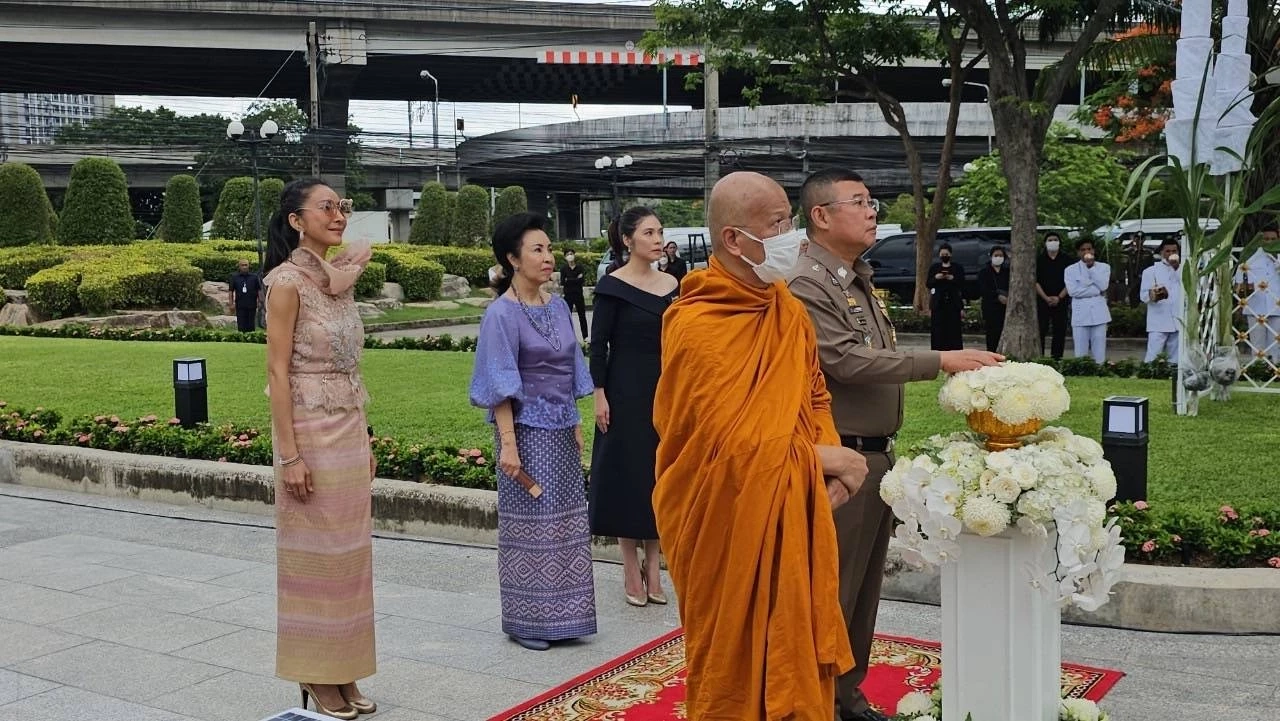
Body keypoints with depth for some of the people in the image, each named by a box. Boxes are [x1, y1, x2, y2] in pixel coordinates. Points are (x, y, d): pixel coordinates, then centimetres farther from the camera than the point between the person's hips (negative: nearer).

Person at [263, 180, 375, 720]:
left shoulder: (339, 279, 10)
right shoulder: (287, 281, -12)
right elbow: (278, 372, -15)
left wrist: (364, 441, 15)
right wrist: (289, 455, -18)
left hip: (350, 428, 7)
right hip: (310, 431, -7)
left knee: (348, 550, 12)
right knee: (314, 553, 3)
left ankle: (342, 673, 23)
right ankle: (317, 676, 16)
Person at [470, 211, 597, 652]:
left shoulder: (558, 307, 9)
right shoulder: (502, 313, -11)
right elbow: (501, 386, -14)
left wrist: (575, 427, 14)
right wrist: (507, 443, -19)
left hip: (560, 428, 7)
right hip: (527, 429, -7)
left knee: (566, 521, 10)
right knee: (529, 523, 1)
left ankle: (561, 616, 22)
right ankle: (527, 621, 14)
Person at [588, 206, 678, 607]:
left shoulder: (672, 285, 7)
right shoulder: (612, 286, -8)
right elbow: (598, 344, -8)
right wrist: (600, 395, -14)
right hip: (626, 390, -5)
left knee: (659, 473, 9)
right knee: (627, 473, 2)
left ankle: (652, 564, 19)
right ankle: (631, 567, 13)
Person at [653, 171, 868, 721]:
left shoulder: (789, 311, 5)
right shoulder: (695, 326, -19)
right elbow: (728, 442, -21)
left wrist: (831, 459, -5)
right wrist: (817, 457, -10)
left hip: (795, 516, 7)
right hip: (729, 526, -6)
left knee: (798, 661, 14)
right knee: (734, 670, 9)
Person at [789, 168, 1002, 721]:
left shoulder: (859, 279, 15)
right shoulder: (807, 284, -15)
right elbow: (849, 361, -23)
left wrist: (884, 449, 12)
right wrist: (941, 361, -22)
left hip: (876, 453, 9)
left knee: (865, 585, 16)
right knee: (831, 589, -1)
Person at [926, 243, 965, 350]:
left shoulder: (958, 268, 8)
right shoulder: (934, 268, 12)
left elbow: (962, 285, 3)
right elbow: (927, 284, 7)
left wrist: (953, 279, -14)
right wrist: (935, 278, -11)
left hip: (953, 304, -1)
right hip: (938, 304, 1)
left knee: (954, 330, -6)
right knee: (938, 331, -4)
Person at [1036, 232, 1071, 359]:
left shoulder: (1066, 260, 7)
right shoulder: (1039, 260, 6)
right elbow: (1035, 282, 1)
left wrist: (1059, 297, -9)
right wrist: (1046, 298, -9)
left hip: (1060, 301, 1)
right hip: (1042, 301, -1)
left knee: (1060, 332, 0)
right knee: (1040, 331, -5)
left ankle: (1057, 359, 4)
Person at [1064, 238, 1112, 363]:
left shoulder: (1104, 267, 8)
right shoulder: (1070, 270, 3)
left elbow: (1103, 286, -8)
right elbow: (1073, 291, -10)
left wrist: (1091, 267, -9)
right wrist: (1097, 291, -9)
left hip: (1099, 314, 1)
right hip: (1080, 315, -1)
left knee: (1099, 354, 2)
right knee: (1080, 354, 0)